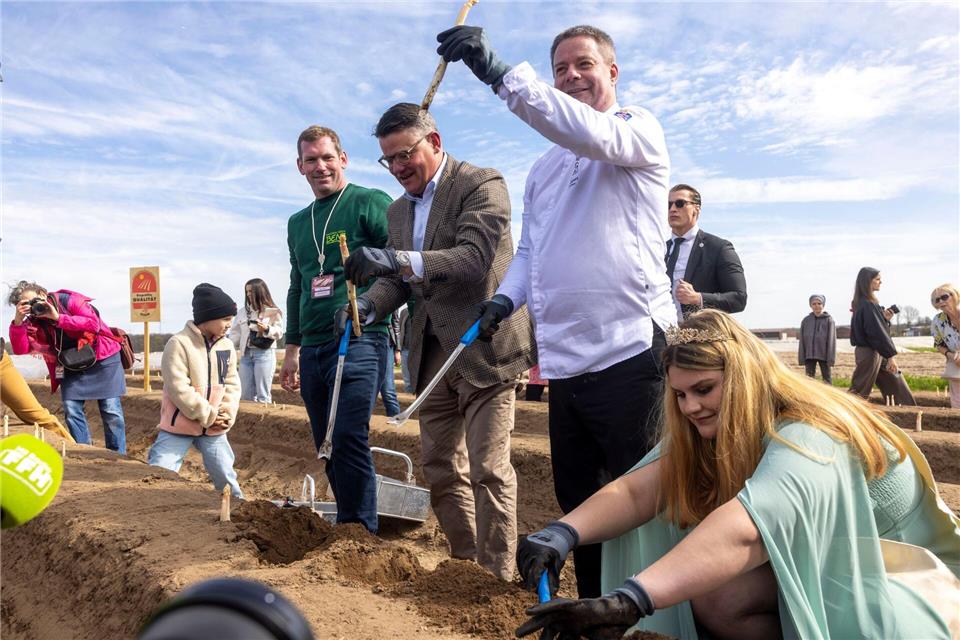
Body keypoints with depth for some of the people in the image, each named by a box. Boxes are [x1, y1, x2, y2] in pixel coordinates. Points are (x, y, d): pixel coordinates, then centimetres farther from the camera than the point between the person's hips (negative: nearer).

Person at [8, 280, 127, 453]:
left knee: (111, 410, -6)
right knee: (71, 409, -4)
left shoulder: (70, 300, -16)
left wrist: (58, 318, -31)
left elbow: (94, 324, -28)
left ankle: (118, 456, 1)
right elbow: (20, 349, -13)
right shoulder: (34, 321, -1)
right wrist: (18, 322, -26)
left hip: (103, 359, -5)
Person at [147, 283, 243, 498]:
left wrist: (227, 415, -9)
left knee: (225, 475, 11)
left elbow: (232, 384, 7)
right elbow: (179, 389, -20)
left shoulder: (227, 346, 4)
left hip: (213, 428, 5)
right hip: (179, 426, -5)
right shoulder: (179, 343, -15)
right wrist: (209, 416, -17)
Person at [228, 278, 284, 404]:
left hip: (264, 353, -5)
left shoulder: (273, 311, -2)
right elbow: (235, 333, 12)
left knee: (262, 394, -3)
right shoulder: (243, 311, 12)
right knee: (245, 394, 8)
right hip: (246, 354, 5)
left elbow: (279, 333, -3)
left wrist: (267, 329, -20)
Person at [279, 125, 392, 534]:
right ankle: (348, 526, 23)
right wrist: (292, 349, 23)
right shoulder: (298, 223, 20)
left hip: (359, 340, -7)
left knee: (349, 439, -15)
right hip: (313, 348, 7)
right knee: (327, 448, 10)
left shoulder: (371, 203, -1)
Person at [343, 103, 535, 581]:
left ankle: (497, 580, 7)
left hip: (482, 347, -7)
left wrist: (399, 260, -33)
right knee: (440, 469, 13)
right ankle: (465, 565, 27)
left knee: (488, 468, -5)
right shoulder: (398, 210, 16)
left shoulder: (482, 185, -8)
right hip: (431, 355, 8)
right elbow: (398, 278, 12)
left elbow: (474, 259, -22)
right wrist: (370, 303, -9)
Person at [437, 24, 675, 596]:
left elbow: (597, 136, -22)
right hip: (563, 359, 7)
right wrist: (507, 296, 3)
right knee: (575, 496, 15)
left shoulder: (639, 127, 2)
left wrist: (501, 73, -25)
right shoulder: (545, 167, 22)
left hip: (627, 350, -7)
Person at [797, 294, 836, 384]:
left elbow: (831, 340, -5)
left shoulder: (828, 320, -1)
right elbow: (802, 340, 5)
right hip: (809, 355, 2)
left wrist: (831, 358, -10)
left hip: (823, 355, -2)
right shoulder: (806, 320, 5)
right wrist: (801, 358, 0)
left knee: (826, 378, 6)